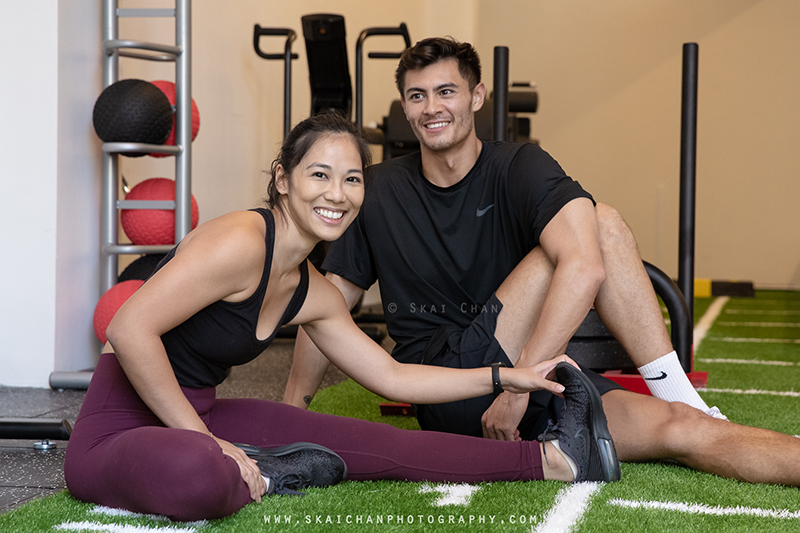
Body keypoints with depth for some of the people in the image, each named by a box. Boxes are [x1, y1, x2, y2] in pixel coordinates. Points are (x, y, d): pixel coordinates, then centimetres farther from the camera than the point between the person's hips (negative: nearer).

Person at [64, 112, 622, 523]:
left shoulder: (313, 294, 7)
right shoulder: (242, 241, -22)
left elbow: (391, 375, 18)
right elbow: (130, 330, -28)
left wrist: (507, 378, 14)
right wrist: (207, 442, -25)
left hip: (196, 415, 8)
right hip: (121, 427, -8)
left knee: (376, 445, 3)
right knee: (198, 473, -42)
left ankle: (551, 458, 12)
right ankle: (259, 477, -7)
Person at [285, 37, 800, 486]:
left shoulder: (519, 167, -4)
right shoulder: (380, 191, 5)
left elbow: (584, 269, -22)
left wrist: (520, 383, -28)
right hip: (448, 394, -2)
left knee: (680, 428, -26)